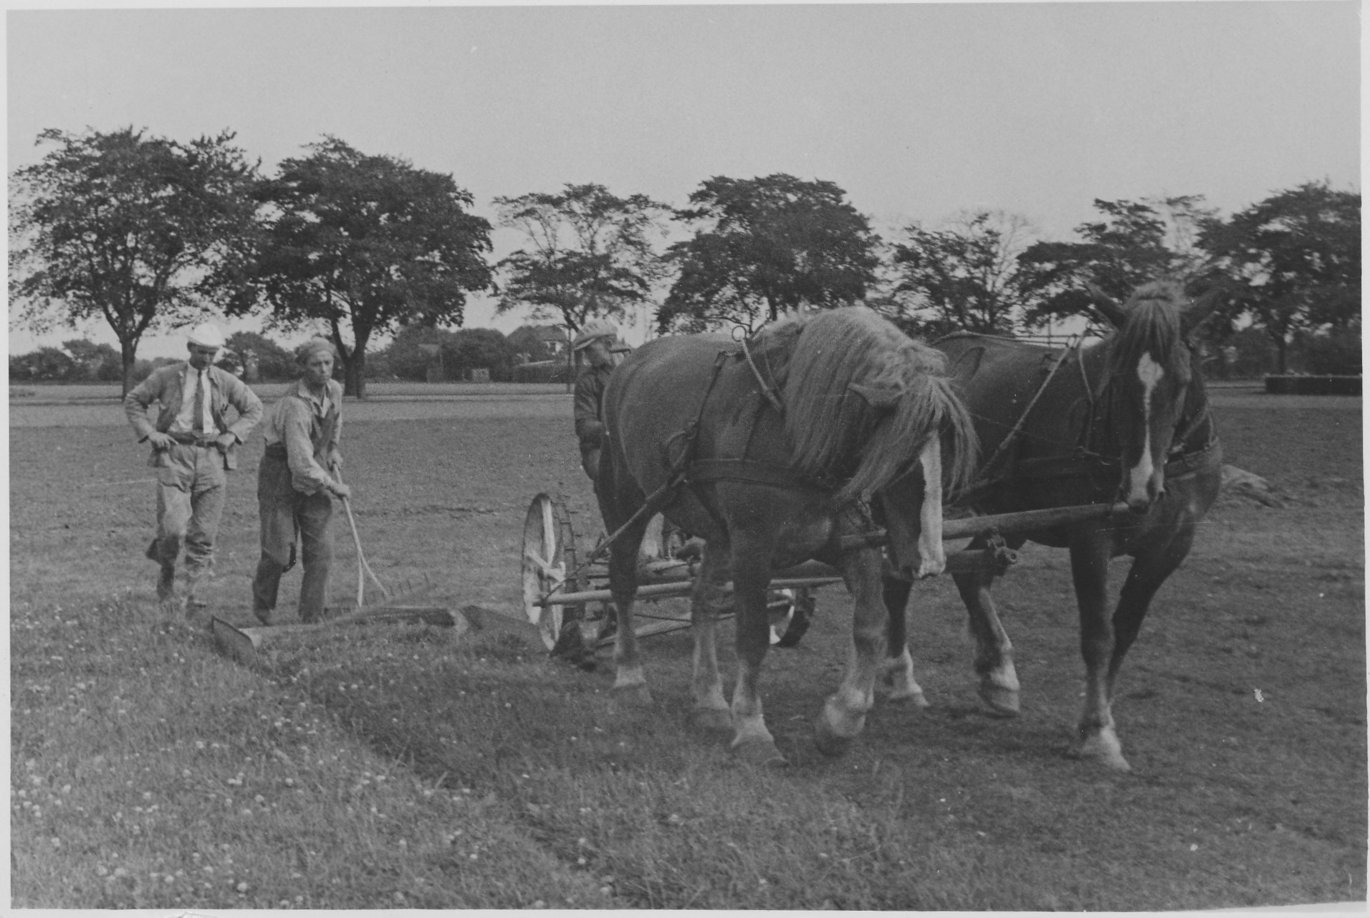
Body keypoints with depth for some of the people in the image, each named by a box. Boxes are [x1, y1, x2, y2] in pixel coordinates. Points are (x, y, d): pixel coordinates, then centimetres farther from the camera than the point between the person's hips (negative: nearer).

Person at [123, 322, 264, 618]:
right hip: (174, 454, -2)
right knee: (173, 529, -15)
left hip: (211, 457, 2)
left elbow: (254, 408, 18)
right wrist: (150, 433, -1)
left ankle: (196, 600, 7)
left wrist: (233, 434, 3)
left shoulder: (225, 381, 6)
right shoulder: (166, 376, 2)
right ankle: (167, 576, 16)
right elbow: (133, 401, 12)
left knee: (203, 535, 1)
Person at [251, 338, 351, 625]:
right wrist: (334, 486, -17)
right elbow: (302, 463, -28)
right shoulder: (295, 406, -27)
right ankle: (263, 605, 24)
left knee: (321, 550, -3)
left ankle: (311, 619, 5)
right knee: (280, 552, -5)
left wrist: (333, 448, 22)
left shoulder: (335, 390, -2)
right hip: (281, 475, -6)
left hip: (315, 474, 6)